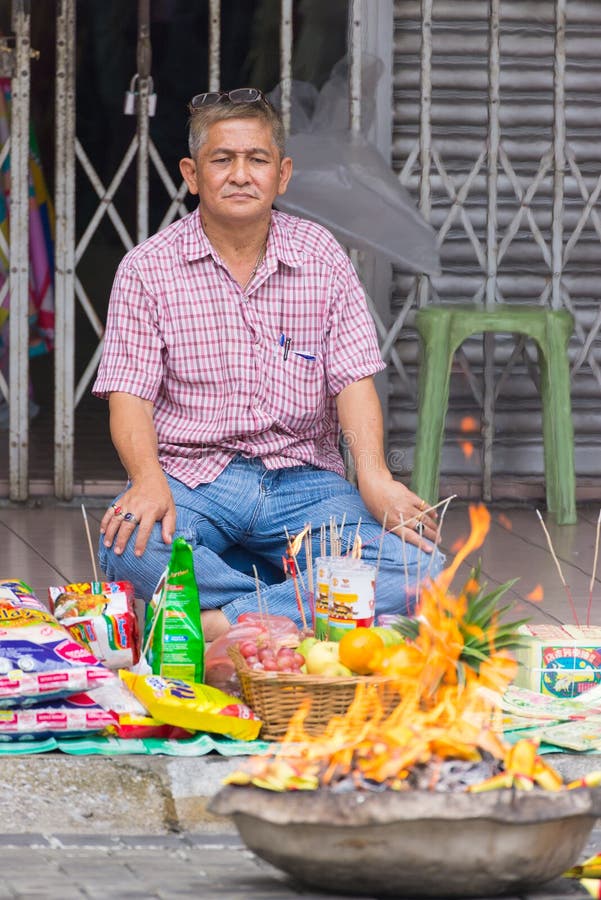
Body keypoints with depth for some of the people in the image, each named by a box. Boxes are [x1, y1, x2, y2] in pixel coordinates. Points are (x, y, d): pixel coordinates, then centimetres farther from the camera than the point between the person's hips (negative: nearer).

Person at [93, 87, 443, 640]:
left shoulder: (321, 256, 8)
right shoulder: (147, 269, 2)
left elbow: (354, 378, 1)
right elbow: (129, 396, -5)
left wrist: (374, 478, -19)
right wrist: (149, 480, -27)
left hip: (302, 478, 2)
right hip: (191, 477, -2)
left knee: (416, 567, -26)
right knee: (129, 545, -38)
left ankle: (219, 626, -31)